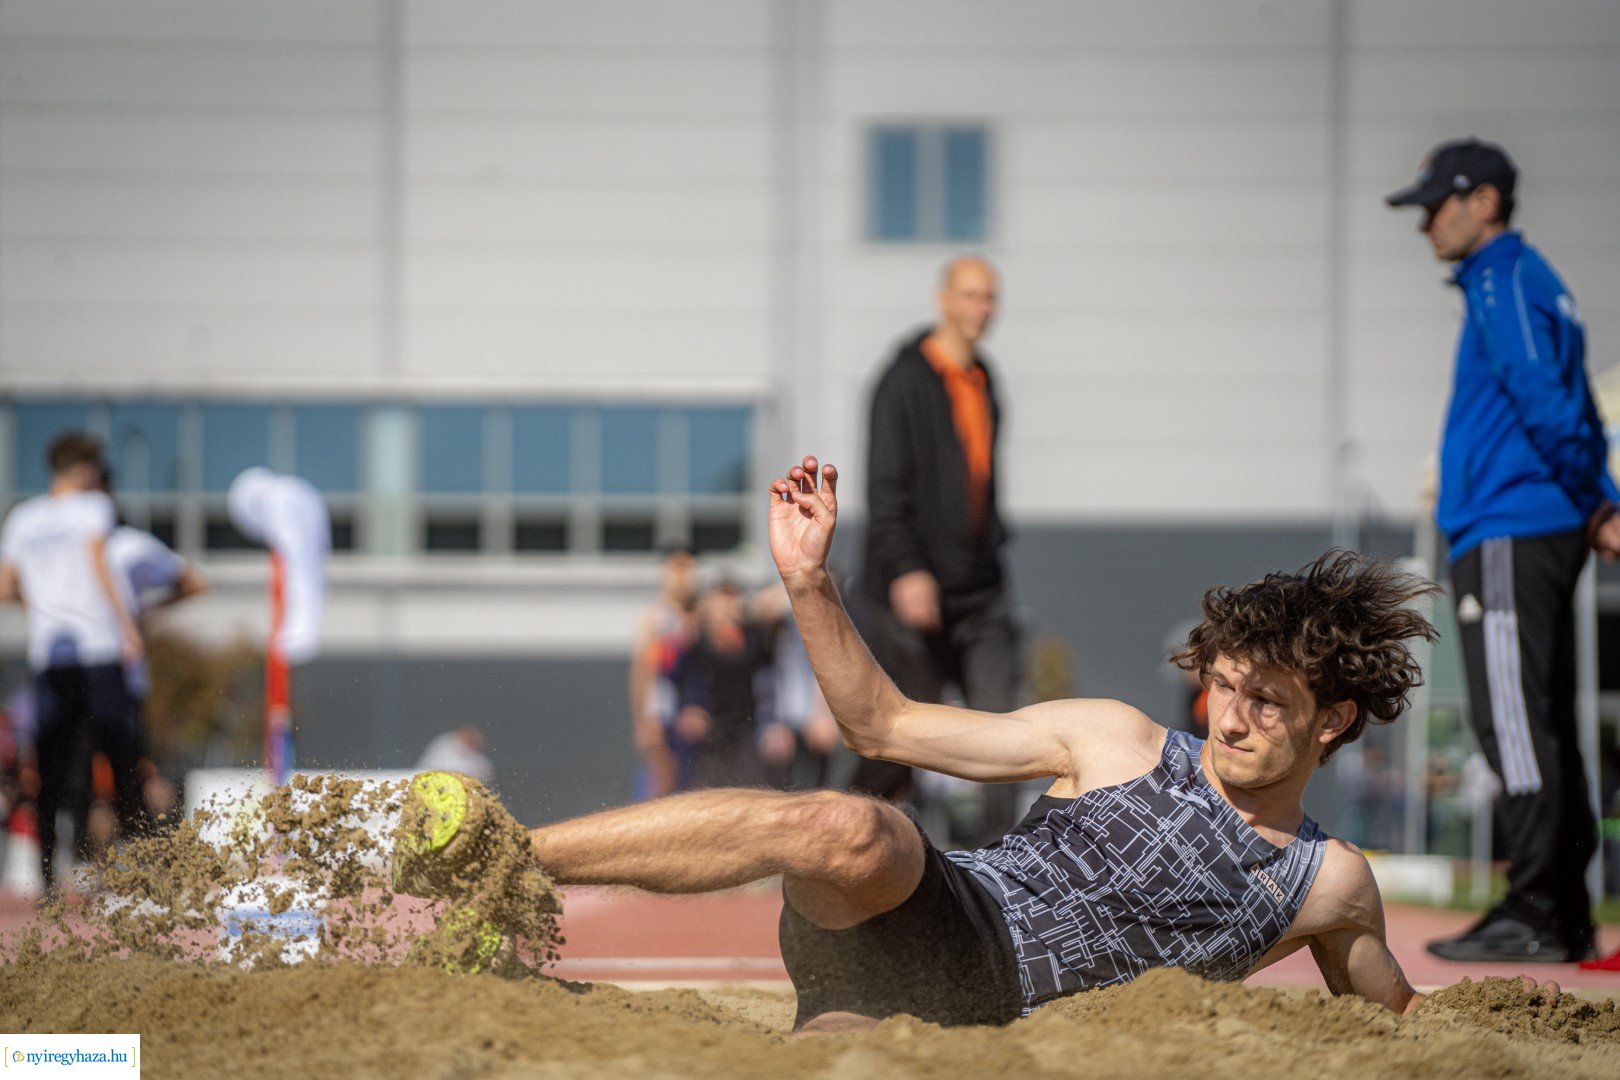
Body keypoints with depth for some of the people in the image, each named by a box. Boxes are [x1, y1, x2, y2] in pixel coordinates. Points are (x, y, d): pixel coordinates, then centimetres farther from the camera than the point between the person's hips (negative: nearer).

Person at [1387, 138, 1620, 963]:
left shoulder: (1507, 282, -9)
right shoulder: (1527, 280, 22)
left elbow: (1546, 404, -18)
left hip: (1508, 536, -10)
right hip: (1542, 536, 10)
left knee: (1516, 725, -11)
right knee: (1541, 729, 11)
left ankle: (1535, 917, -12)